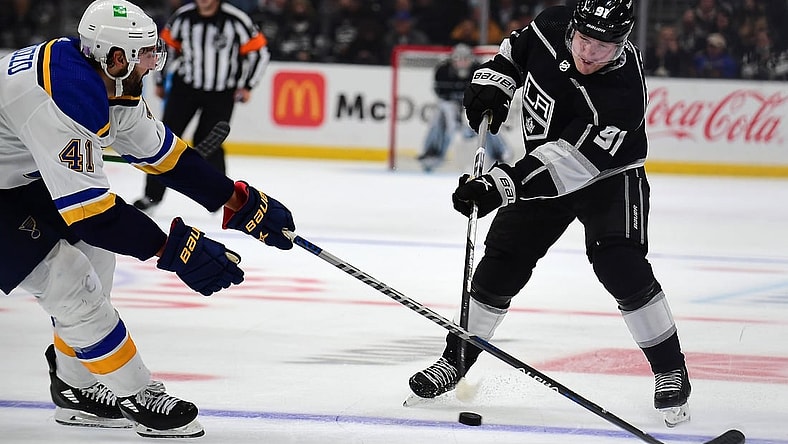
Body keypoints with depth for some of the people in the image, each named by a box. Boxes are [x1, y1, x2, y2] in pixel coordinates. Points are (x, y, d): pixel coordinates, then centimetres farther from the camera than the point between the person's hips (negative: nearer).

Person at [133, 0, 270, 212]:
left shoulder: (236, 20, -16)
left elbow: (259, 51, -7)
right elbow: (166, 45, 10)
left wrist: (247, 85, -7)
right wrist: (160, 81, 13)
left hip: (222, 93, -3)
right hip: (185, 87, 3)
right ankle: (153, 194, 7)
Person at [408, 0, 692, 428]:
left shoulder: (624, 93, -35)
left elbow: (571, 161, -40)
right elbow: (517, 47, 9)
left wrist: (500, 186, -45)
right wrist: (493, 81, -6)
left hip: (609, 174, -5)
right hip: (541, 167, 5)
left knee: (619, 264, -22)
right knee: (502, 260, 1)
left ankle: (670, 368, -7)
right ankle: (457, 358, 15)